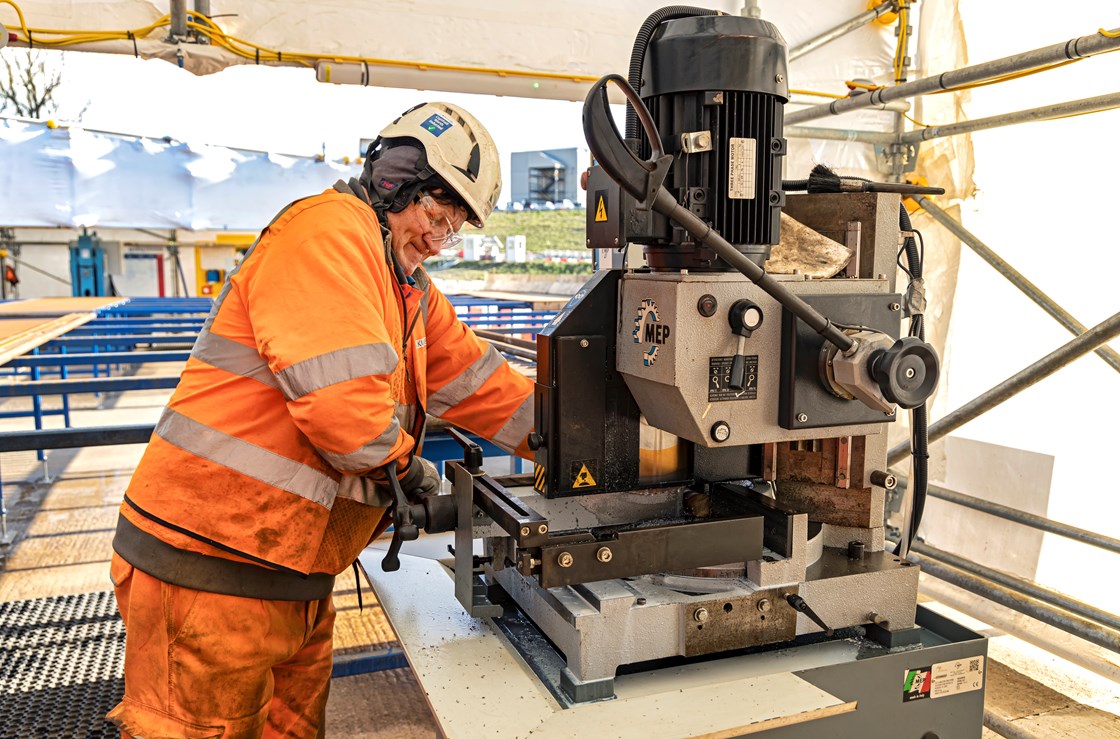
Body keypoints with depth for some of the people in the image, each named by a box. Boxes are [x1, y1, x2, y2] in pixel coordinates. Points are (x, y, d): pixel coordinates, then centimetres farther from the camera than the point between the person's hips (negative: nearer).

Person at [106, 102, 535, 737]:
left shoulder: (413, 292, 16)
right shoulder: (329, 231, -17)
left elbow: (476, 380, 12)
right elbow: (342, 396, -27)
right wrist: (404, 466, -10)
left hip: (292, 568, 10)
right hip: (210, 562, -9)